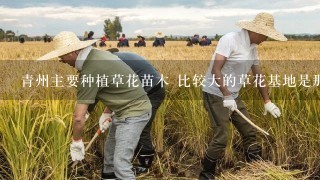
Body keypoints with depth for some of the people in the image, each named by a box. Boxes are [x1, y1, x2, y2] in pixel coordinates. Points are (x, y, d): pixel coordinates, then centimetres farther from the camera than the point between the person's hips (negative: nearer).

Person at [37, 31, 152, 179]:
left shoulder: (90, 72, -25)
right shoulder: (98, 54, 4)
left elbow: (79, 118, -22)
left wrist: (76, 142, -7)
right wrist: (107, 112, 19)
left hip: (134, 112, -11)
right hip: (127, 108, 11)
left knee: (121, 163, -12)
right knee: (110, 149, 25)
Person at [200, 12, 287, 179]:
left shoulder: (253, 48, 8)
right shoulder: (230, 39, -18)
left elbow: (258, 75, 16)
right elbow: (215, 70, -25)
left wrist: (267, 101, 17)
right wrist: (226, 96, -30)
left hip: (234, 96, 9)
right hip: (216, 95, -8)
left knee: (249, 132, 11)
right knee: (221, 138, -11)